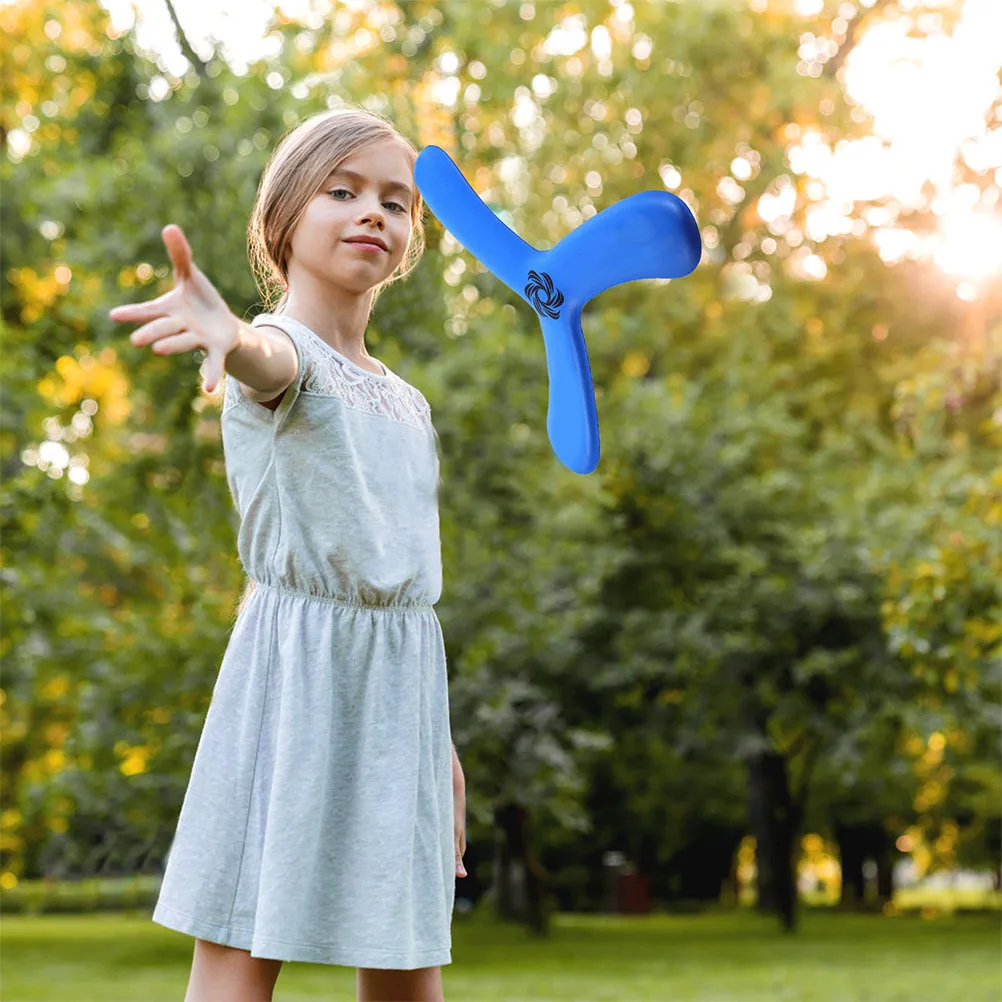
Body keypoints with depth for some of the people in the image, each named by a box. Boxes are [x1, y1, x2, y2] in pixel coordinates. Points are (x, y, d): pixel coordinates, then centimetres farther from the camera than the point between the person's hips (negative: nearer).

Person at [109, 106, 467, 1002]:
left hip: (400, 685, 7)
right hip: (294, 667, -6)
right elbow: (273, 359, -31)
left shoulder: (409, 405, 18)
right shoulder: (280, 354, -4)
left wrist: (442, 742, 22)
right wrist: (227, 337, -56)